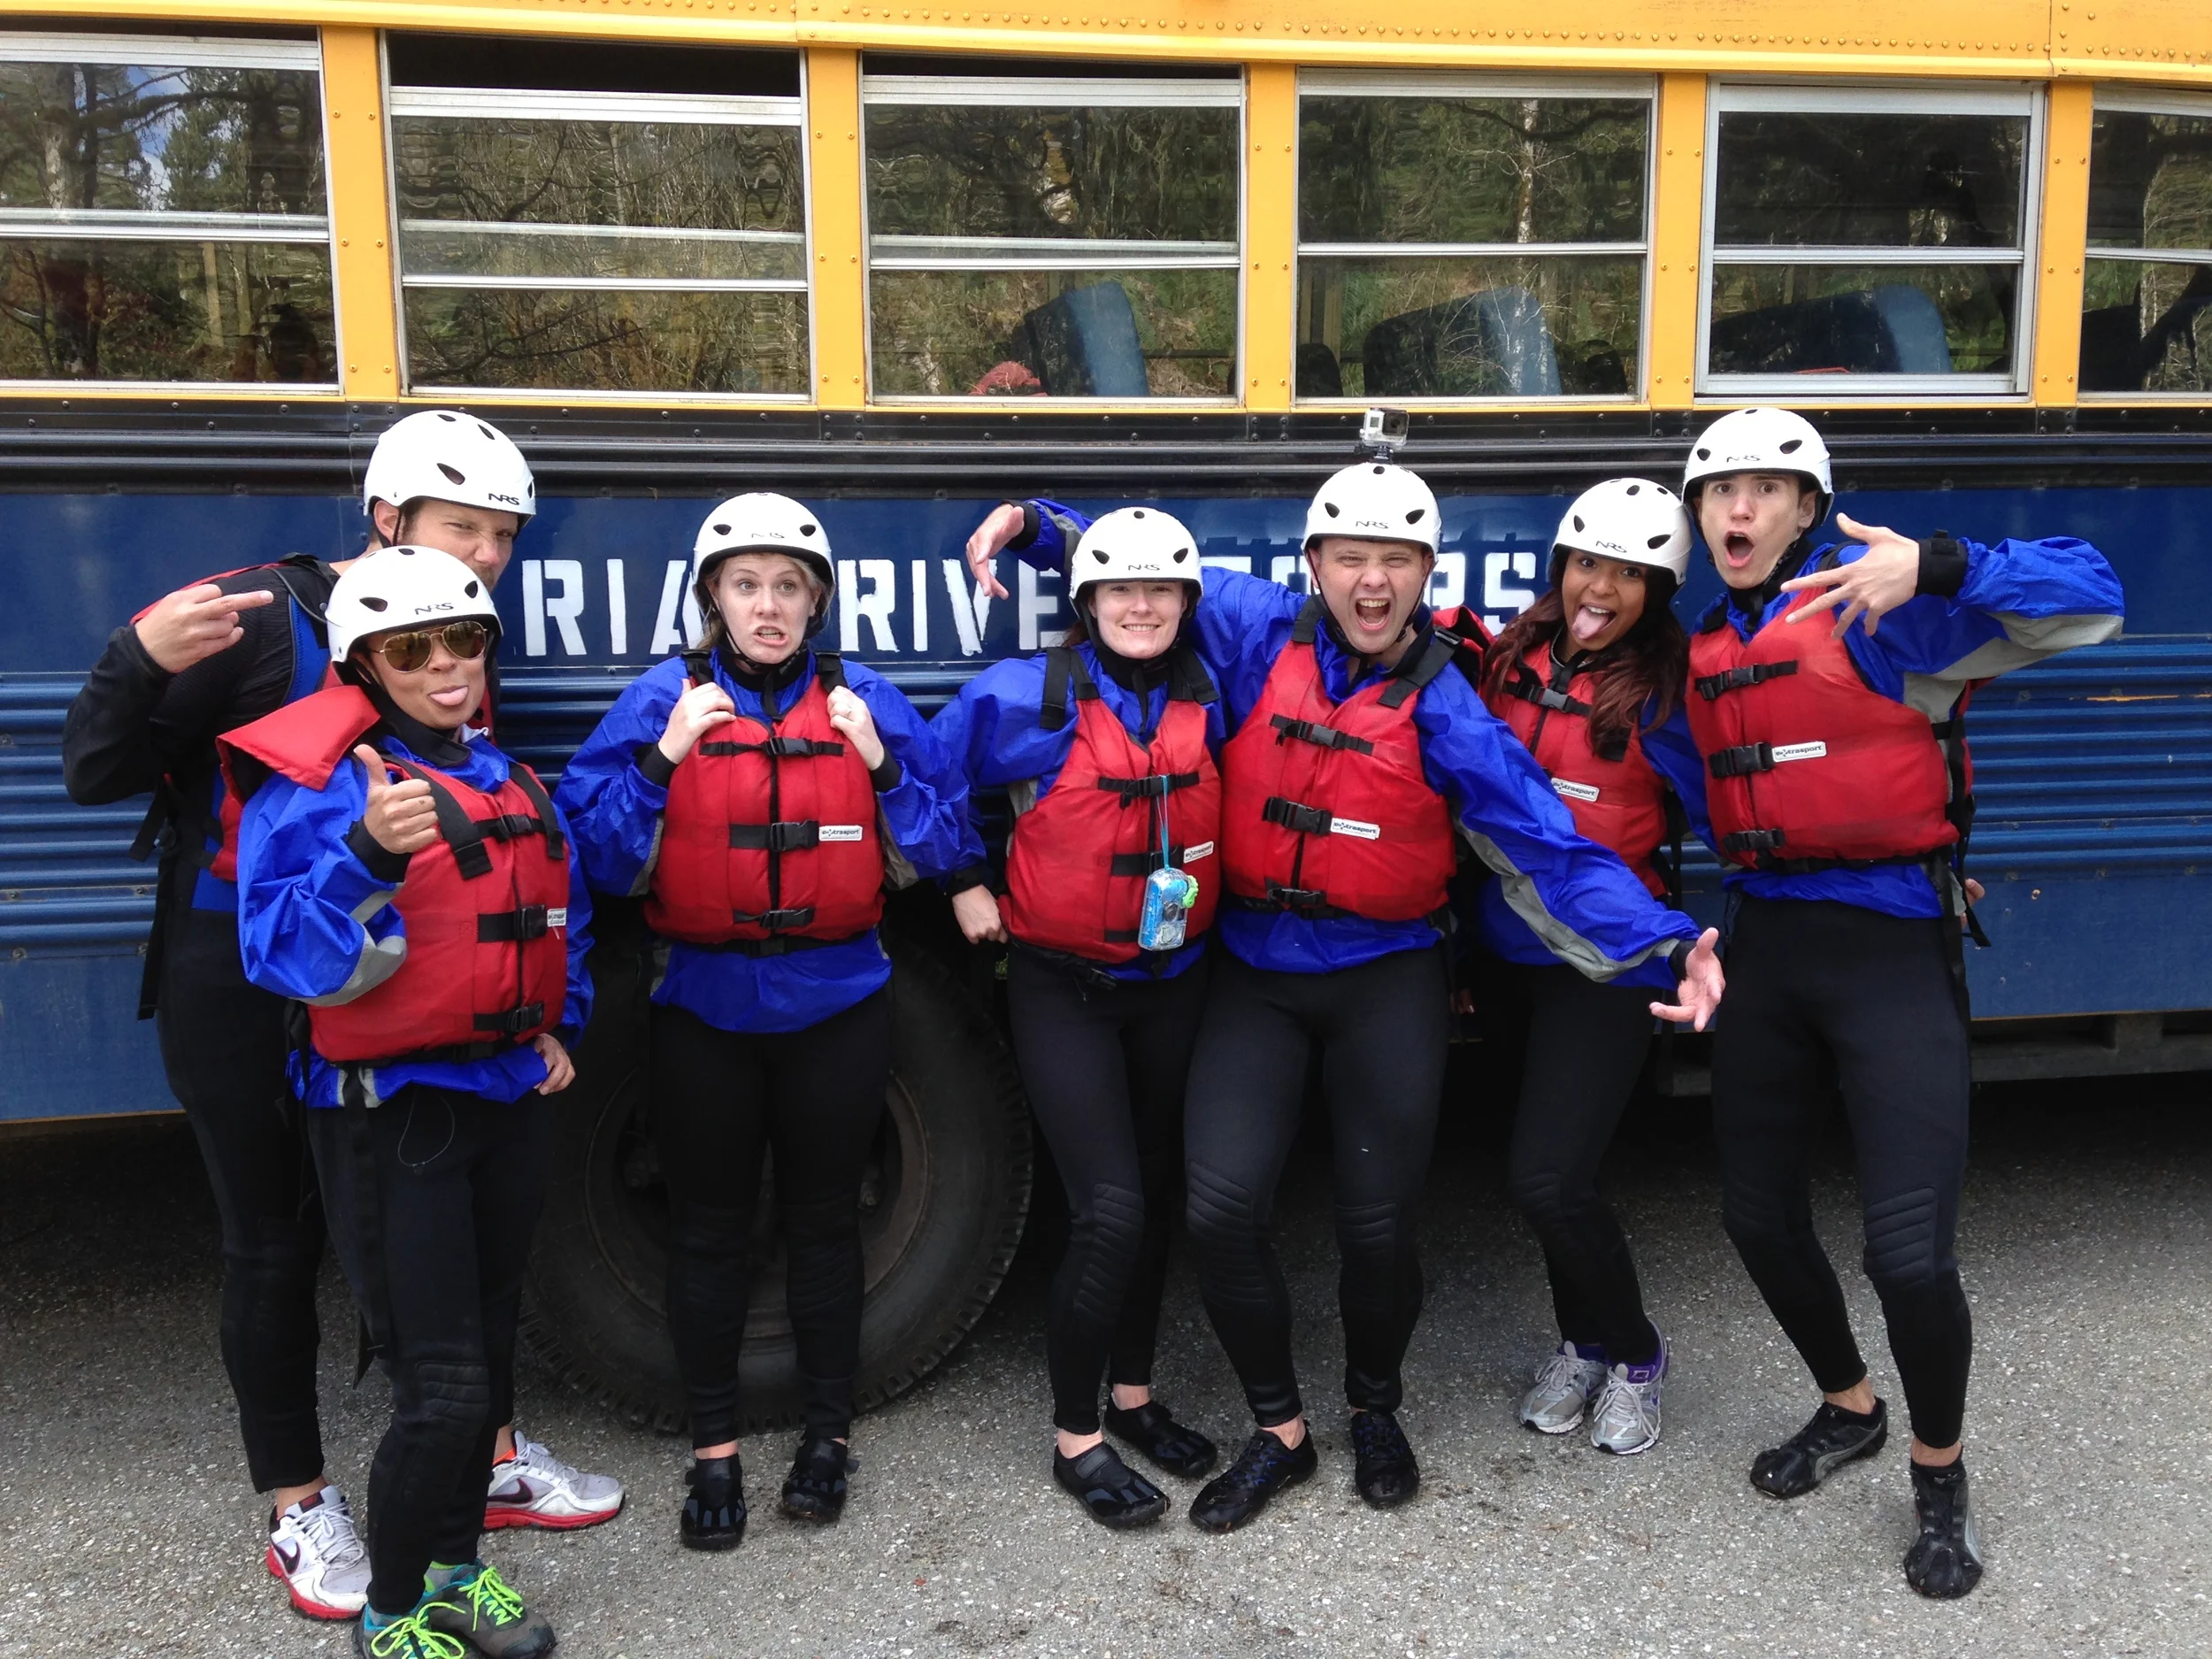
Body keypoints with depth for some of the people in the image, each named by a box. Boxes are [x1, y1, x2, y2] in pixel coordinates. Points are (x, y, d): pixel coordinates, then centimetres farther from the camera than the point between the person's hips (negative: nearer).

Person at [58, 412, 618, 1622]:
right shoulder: (264, 622, -13)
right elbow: (94, 776, -12)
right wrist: (142, 662, -32)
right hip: (239, 986, -5)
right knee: (276, 1238, 6)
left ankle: (487, 1458, 25)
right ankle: (298, 1508, 21)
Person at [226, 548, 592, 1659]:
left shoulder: (509, 783, 10)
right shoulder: (317, 785, -11)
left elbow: (562, 923, 22)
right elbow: (283, 954, -23)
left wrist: (556, 1028, 8)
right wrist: (369, 851, -38)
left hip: (511, 1098, 7)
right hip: (391, 1114, -7)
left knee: (487, 1355, 17)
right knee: (441, 1387, -6)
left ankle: (456, 1567, 37)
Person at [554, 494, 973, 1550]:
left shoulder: (863, 699, 1)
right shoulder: (663, 699, -2)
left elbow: (937, 854, -1)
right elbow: (601, 855, -8)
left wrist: (881, 764, -15)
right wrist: (663, 759, -20)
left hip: (837, 1004, 1)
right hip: (703, 1006, 0)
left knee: (823, 1219, 13)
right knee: (707, 1226, 9)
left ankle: (827, 1433, 30)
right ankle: (714, 1451, 26)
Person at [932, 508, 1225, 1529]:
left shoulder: (1207, 703, -1)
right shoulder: (1027, 697, -12)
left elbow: (1228, 816, 14)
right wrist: (964, 884, -2)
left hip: (1173, 983, 5)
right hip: (1063, 991, -4)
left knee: (1158, 1197, 14)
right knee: (1110, 1212, -10)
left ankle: (1134, 1396, 35)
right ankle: (1076, 1438, 9)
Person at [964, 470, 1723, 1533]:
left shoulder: (1441, 709, -8)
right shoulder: (1259, 635, -3)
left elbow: (1551, 851, -13)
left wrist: (1668, 949, -24)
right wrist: (1029, 523, 1)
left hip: (1386, 984, -1)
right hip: (1255, 978, 2)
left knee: (1376, 1227, 2)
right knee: (1221, 1209, -8)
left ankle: (1375, 1411, 36)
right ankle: (1278, 1433, 18)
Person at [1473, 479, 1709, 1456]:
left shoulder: (1662, 693, -11)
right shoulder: (1510, 660, 3)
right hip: (1508, 945, 5)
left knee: (1546, 1177, -11)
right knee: (1549, 1169, 16)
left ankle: (1635, 1356, 16)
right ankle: (1582, 1342, 39)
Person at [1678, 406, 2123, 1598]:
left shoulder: (1873, 610, -10)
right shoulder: (1704, 650, 9)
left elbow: (2088, 600, -19)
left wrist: (1934, 567, -32)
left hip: (1890, 947, -6)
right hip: (1765, 943, 7)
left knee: (1908, 1252, -9)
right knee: (1759, 1216, 15)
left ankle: (1940, 1477, 21)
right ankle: (1849, 1412, 42)